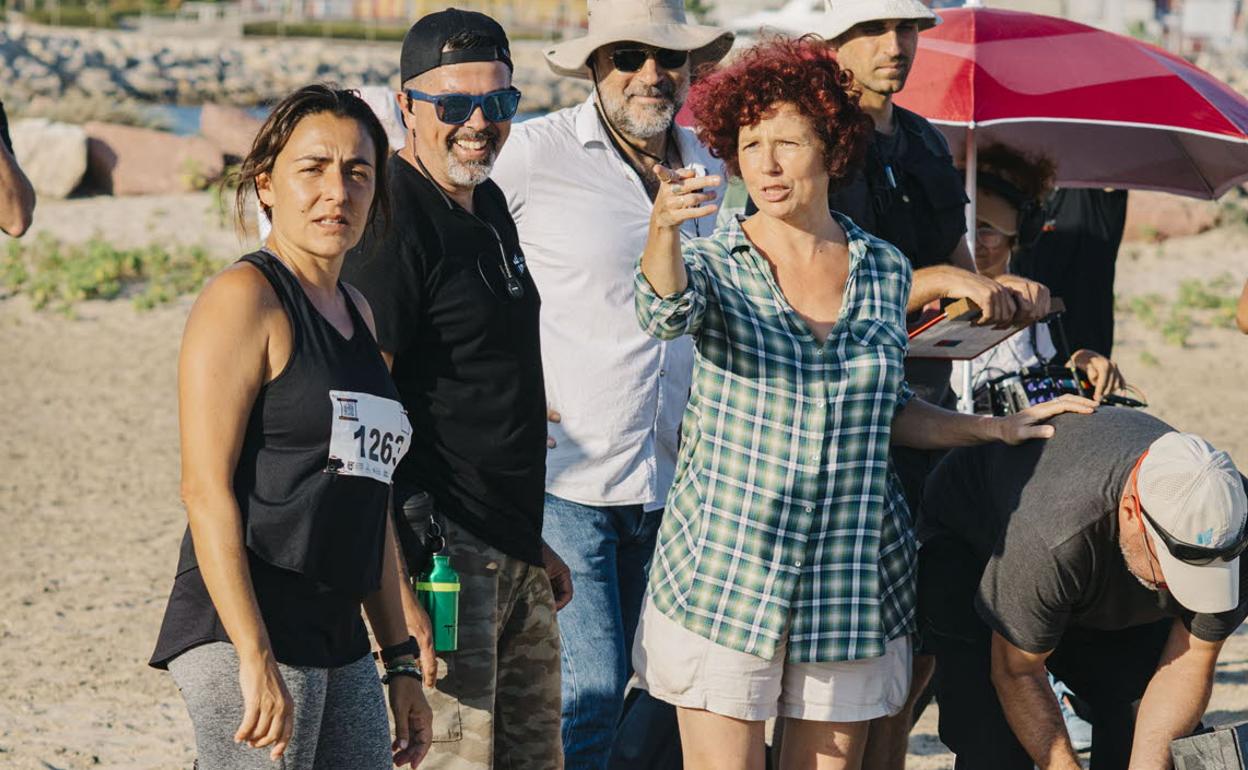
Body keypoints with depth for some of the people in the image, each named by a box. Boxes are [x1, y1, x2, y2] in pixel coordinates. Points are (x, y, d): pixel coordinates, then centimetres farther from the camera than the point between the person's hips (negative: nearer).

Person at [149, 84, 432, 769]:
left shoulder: (356, 311, 17)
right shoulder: (244, 297, -7)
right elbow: (205, 488, -15)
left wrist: (400, 660, 18)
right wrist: (255, 660, -21)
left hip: (338, 641, 8)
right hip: (245, 637, -8)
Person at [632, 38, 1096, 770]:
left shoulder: (885, 270, 7)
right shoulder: (716, 264, -2)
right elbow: (667, 309, -27)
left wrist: (998, 428, 12)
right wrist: (664, 228, -47)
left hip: (852, 580, 3)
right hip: (726, 568, -3)